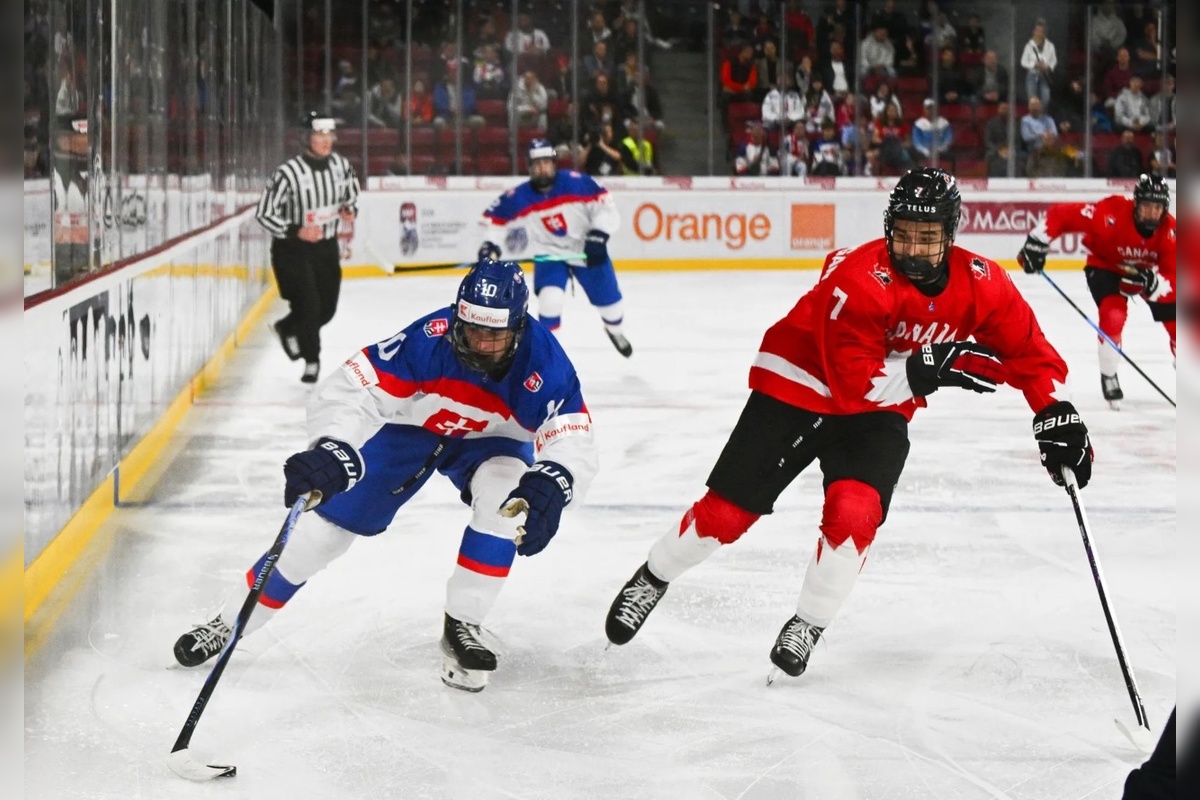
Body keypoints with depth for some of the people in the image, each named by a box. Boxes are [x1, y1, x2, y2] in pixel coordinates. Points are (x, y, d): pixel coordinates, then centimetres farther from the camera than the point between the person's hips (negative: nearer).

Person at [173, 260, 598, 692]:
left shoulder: (543, 363, -34)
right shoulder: (428, 340, -38)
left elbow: (573, 441, -38)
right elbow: (348, 390, -41)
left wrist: (550, 485, -61)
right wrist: (333, 453, -60)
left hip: (489, 440, 1)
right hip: (408, 428, -1)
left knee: (506, 498, -31)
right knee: (327, 522, -4)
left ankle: (462, 626, -11)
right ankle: (228, 623, 13)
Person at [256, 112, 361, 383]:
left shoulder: (341, 165, -6)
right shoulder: (288, 172, -23)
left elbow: (352, 193, 15)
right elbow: (264, 213, -19)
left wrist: (350, 210, -7)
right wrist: (297, 231, -27)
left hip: (326, 247, 6)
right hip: (291, 249, -6)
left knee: (327, 308, 10)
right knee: (307, 305, -12)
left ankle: (286, 329, 40)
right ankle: (311, 361, 11)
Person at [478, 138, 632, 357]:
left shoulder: (576, 183, -24)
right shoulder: (519, 198, -18)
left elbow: (605, 205, -19)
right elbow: (496, 216, -5)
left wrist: (598, 236, -27)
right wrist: (490, 243, -19)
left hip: (587, 250, 0)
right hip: (549, 253, 0)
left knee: (608, 296, 11)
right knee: (550, 298, -24)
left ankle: (615, 330, 45)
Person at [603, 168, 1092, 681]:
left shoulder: (979, 283, -15)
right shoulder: (857, 278, -32)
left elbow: (1028, 349, -5)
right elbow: (854, 382, -33)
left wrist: (1055, 415, -16)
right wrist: (930, 367, -39)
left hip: (879, 412, 3)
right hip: (798, 386, -3)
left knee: (854, 513, -21)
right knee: (728, 509, -1)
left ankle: (808, 626, 1)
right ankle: (653, 578, 26)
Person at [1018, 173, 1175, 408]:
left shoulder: (1170, 231, -30)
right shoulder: (1111, 213, -38)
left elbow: (1172, 282, -31)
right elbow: (1061, 214, -33)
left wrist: (1153, 283, -51)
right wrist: (1036, 243, -35)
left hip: (1148, 273, 3)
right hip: (1106, 266, -3)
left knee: (1174, 321, 2)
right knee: (1113, 316, -27)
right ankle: (1108, 377, -6)